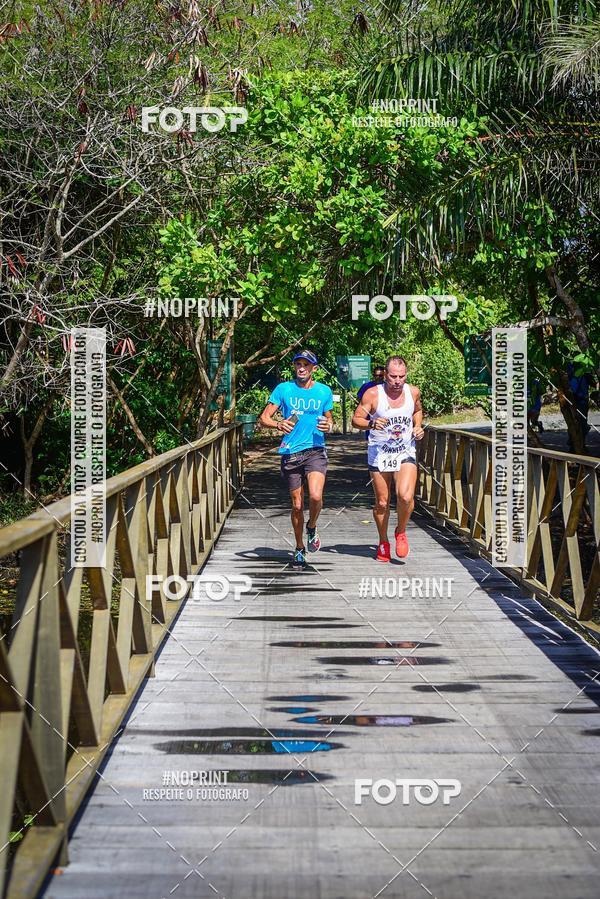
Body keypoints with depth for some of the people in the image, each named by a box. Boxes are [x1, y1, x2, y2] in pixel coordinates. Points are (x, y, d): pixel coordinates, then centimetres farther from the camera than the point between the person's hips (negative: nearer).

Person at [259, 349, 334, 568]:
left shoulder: (324, 391, 7)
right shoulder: (283, 389, 2)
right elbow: (264, 418, 2)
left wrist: (329, 427, -5)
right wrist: (278, 424, -20)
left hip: (316, 451, 0)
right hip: (290, 453, 0)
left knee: (315, 496, -22)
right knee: (297, 504, 6)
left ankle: (312, 527, 10)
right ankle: (299, 548, 25)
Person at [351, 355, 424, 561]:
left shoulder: (413, 392, -2)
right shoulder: (372, 394, -11)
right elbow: (356, 419, -6)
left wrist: (418, 427, 3)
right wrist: (371, 424, -26)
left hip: (406, 452, 1)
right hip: (379, 453, -1)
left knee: (406, 496, -19)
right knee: (382, 502, 6)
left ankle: (401, 532, 8)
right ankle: (383, 542, 27)